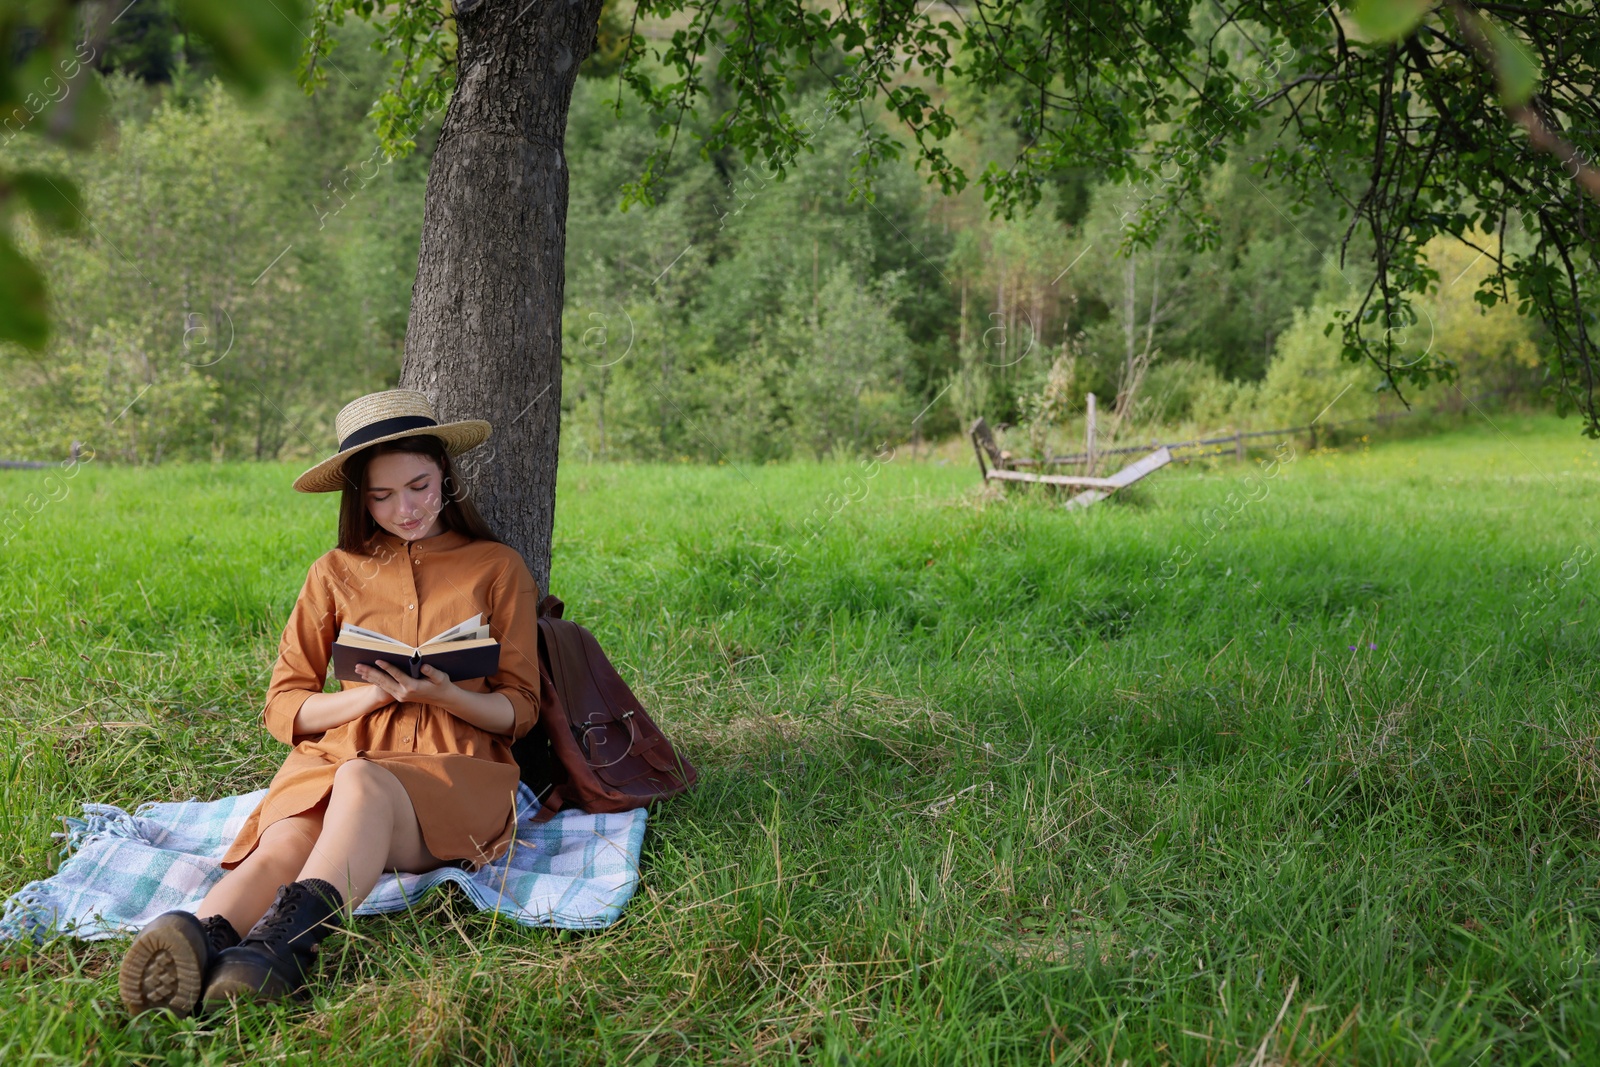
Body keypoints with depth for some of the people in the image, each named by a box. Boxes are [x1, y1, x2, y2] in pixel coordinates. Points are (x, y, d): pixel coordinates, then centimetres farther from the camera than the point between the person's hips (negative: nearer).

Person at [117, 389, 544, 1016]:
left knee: (361, 782, -39)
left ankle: (290, 936, -64)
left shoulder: (498, 569, 14)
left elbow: (519, 710, 12)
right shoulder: (338, 574, 19)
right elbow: (283, 709, 15)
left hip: (455, 774, -2)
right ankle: (200, 939, -64)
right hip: (336, 760, 2)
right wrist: (371, 694, -4)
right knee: (285, 844, -34)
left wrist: (443, 695, -10)